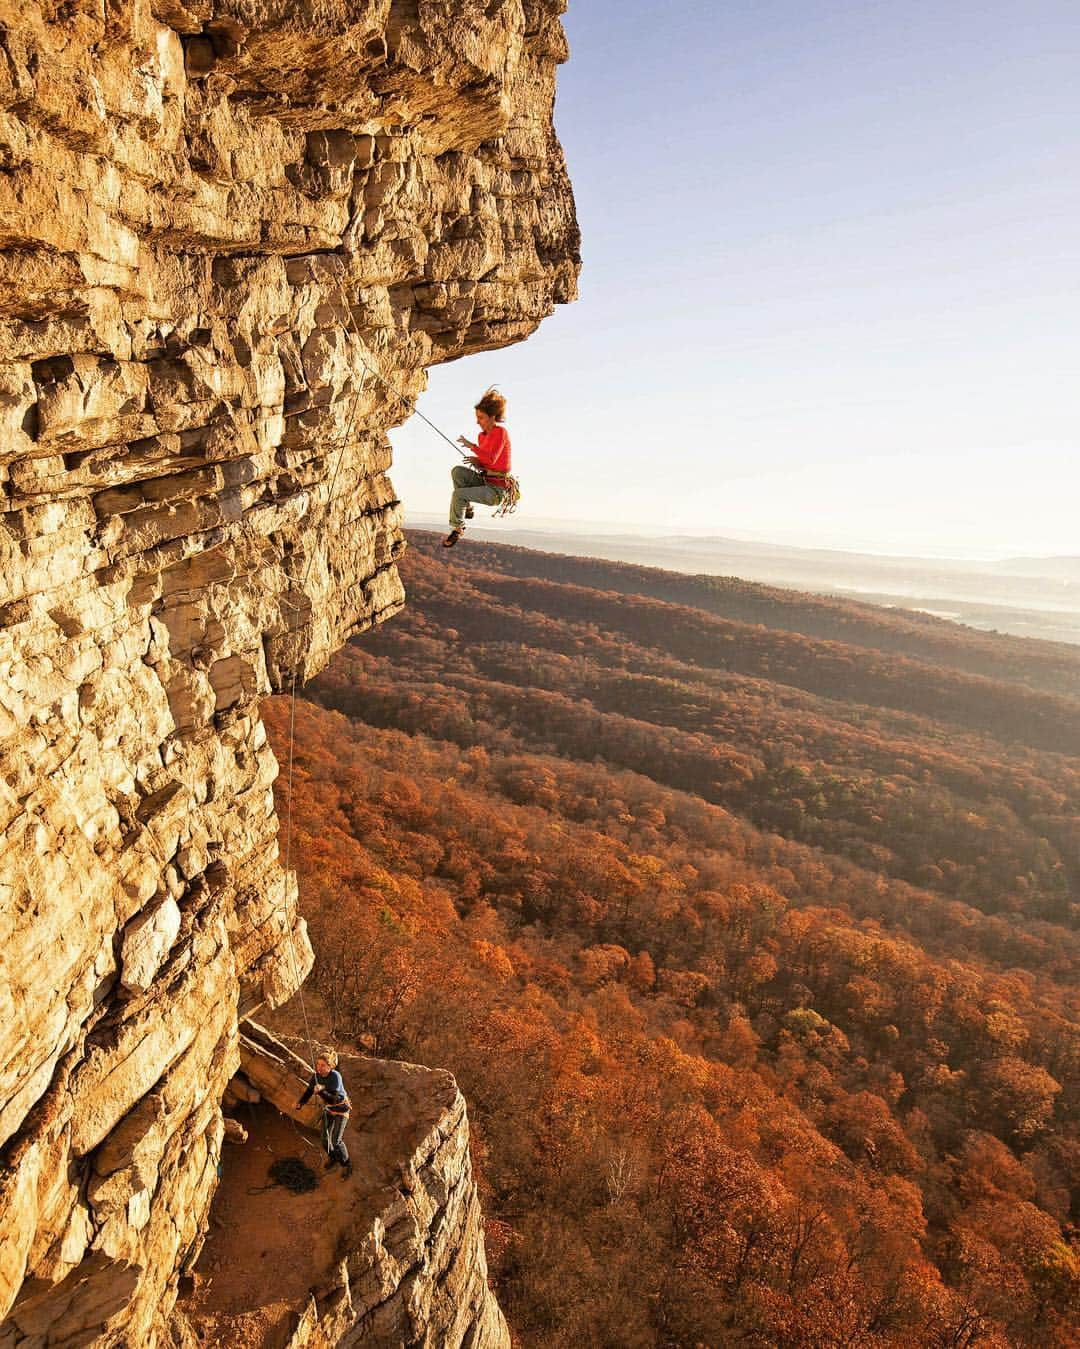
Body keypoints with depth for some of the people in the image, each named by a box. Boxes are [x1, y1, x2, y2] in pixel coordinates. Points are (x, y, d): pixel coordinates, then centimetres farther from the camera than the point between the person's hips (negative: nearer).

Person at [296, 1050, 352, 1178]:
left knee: (336, 1141, -8)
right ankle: (333, 1158, 42)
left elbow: (333, 1099, -38)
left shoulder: (335, 1076, -33)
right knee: (325, 1139, 11)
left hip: (341, 1108, -6)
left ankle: (346, 1165, 16)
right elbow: (309, 1091, -9)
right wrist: (300, 1103, -28)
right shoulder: (316, 1075, -16)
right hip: (328, 1108, 6)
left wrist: (321, 1091, -55)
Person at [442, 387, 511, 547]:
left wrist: (471, 446, -26)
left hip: (496, 490, -8)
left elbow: (491, 459, -28)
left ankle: (457, 527, -2)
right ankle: (467, 507, -2)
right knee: (457, 470, -14)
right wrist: (476, 461, -2)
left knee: (459, 494, -23)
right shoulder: (482, 436, 11)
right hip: (484, 481, 8)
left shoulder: (500, 432, -13)